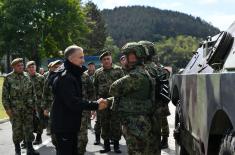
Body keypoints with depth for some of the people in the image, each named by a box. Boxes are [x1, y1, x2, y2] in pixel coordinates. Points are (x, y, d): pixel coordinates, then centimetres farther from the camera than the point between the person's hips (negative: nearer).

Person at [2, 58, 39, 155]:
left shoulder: (26, 77, 6)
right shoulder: (8, 78, -4)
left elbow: (31, 92, 12)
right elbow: (5, 95, -3)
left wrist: (32, 104, 9)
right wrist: (7, 108, -8)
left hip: (27, 108, 3)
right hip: (15, 109, -3)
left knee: (29, 128, 3)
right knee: (17, 129, 5)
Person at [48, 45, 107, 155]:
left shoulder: (72, 75, 13)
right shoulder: (65, 77, -21)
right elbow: (73, 102, -28)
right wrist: (95, 105, -26)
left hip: (70, 124, 10)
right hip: (64, 125, -10)